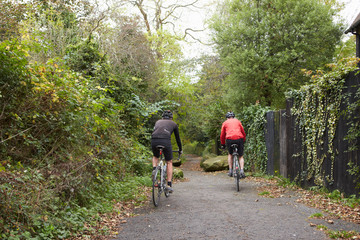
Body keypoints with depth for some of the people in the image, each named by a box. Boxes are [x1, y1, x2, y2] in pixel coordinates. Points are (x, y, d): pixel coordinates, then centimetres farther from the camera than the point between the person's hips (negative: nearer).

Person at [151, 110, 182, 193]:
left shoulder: (158, 122, 32)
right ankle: (169, 185, 8)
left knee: (155, 157, 33)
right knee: (169, 162, 14)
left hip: (154, 140, 3)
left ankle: (154, 169, 4)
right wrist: (180, 149, 46)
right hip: (165, 141, -2)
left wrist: (156, 145, 51)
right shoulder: (173, 123, 26)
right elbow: (177, 138, 32)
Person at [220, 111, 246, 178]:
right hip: (239, 139, 0)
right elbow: (243, 132, 22)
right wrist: (244, 141, 34)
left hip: (229, 139, 0)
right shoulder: (238, 121, 22)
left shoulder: (225, 123, 19)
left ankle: (230, 171, 17)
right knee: (241, 156, 14)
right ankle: (242, 171, -6)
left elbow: (222, 135, 19)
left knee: (230, 154, 24)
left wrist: (222, 144, 30)